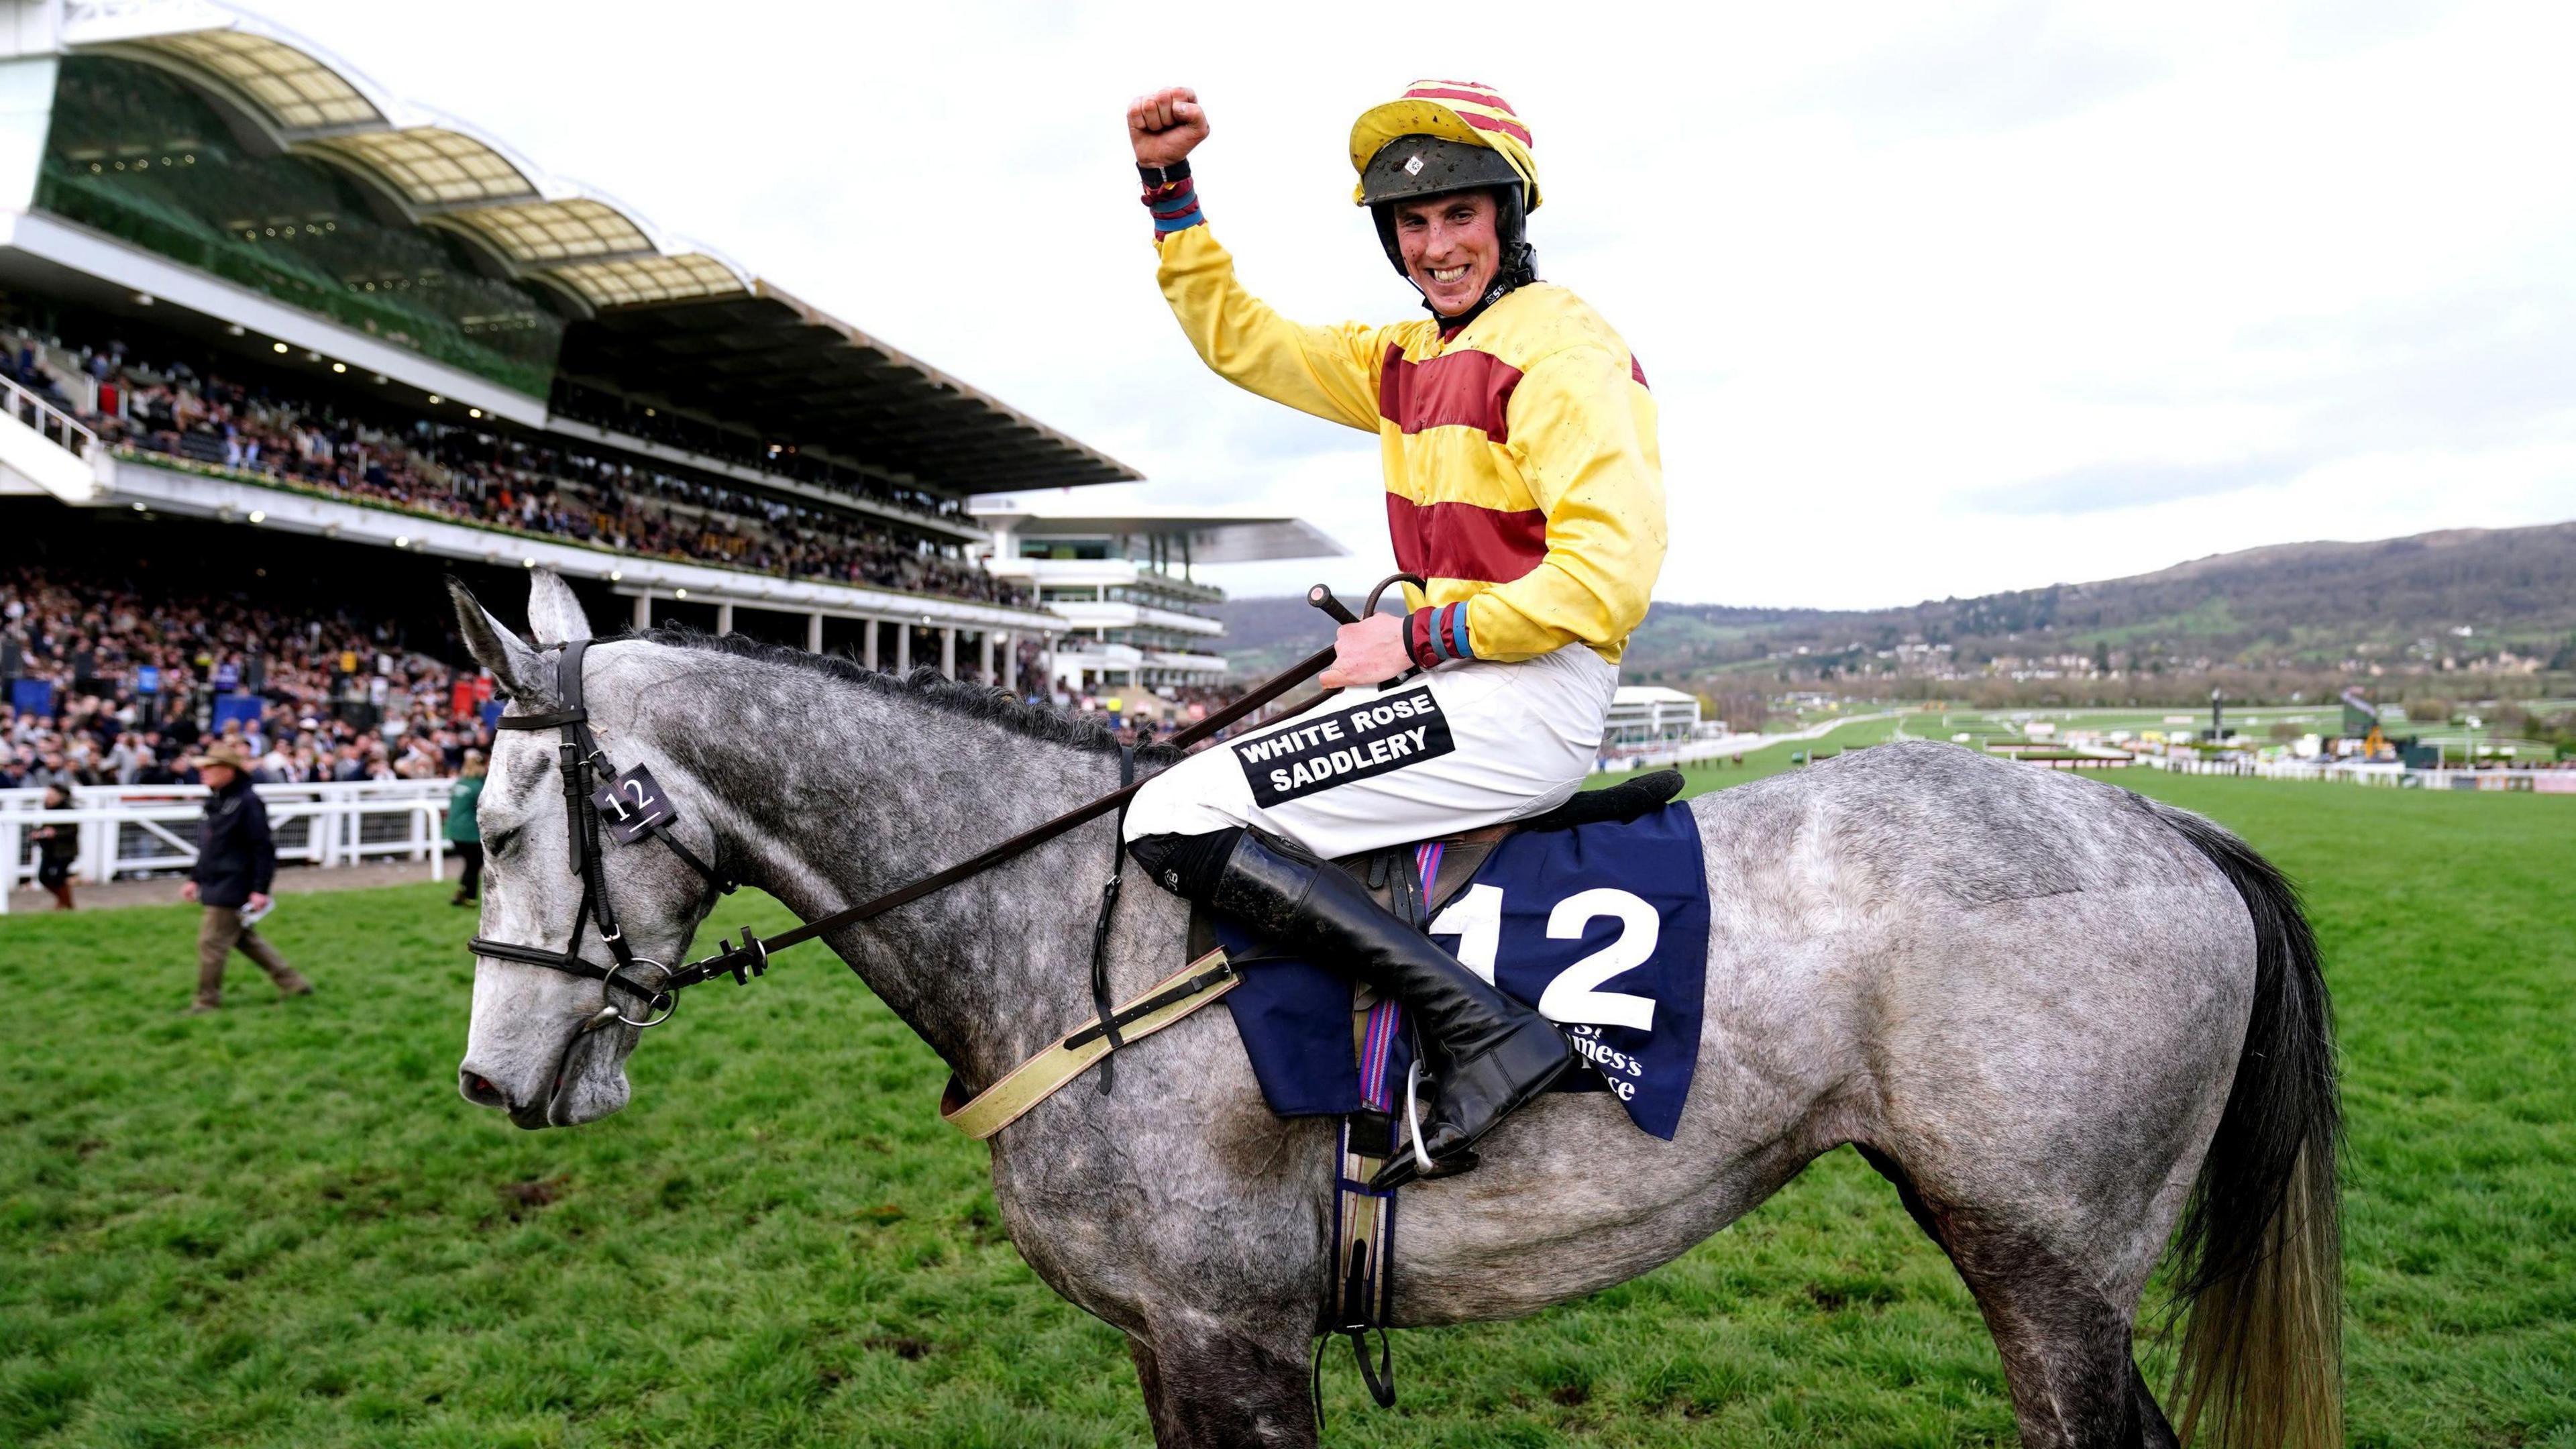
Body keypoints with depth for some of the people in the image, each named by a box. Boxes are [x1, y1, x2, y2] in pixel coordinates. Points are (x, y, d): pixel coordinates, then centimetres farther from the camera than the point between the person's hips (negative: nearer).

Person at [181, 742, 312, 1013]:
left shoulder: (247, 802, -17)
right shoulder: (217, 801, 12)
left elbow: (264, 848, -19)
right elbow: (207, 845, 23)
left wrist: (261, 889, -21)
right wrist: (195, 879, 20)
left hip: (232, 888, -10)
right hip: (217, 886, 10)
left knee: (211, 943, -5)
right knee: (245, 938, 16)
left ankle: (207, 1001, 7)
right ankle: (293, 983, 23)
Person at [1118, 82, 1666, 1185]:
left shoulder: (1563, 353, -10)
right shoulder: (1406, 359, 16)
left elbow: (1607, 575, -19)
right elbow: (1236, 338, 22)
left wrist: (1421, 637, -17)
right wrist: (1168, 183, 14)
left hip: (1526, 699, -10)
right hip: (1453, 682, 10)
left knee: (1173, 821, -17)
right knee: (1179, 804, 19)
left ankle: (1487, 1033, -20)